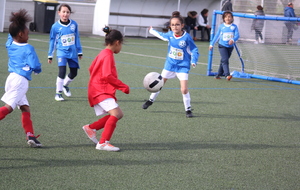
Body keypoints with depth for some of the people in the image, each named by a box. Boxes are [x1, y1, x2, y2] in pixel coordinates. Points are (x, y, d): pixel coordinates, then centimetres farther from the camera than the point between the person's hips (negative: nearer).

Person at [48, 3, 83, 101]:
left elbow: (77, 38, 10)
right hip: (62, 52, -3)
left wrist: (79, 52, 14)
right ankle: (58, 93, -3)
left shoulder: (74, 24, -2)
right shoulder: (55, 26, -6)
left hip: (72, 53, 3)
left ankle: (65, 85, 42)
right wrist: (50, 55, 8)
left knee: (73, 73, 12)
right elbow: (52, 41, 5)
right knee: (62, 72, -18)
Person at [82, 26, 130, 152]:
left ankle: (91, 128, 12)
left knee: (118, 114, 9)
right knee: (115, 113, -23)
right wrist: (123, 86, -16)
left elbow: (91, 69, 27)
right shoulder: (108, 55, -14)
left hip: (98, 90, 10)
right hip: (101, 91, -10)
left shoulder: (102, 54, 17)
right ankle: (103, 143, -26)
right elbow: (107, 76, -22)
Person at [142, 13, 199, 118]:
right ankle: (151, 100, 40)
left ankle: (188, 109, 3)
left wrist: (193, 61, -26)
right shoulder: (170, 35, -6)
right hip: (170, 64, 4)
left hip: (182, 66, -4)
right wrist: (152, 30, 34)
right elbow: (161, 35, 18)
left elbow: (194, 50, -10)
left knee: (184, 89, -15)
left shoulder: (187, 37, -18)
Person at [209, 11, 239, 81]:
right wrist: (212, 44, 13)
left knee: (223, 61, 11)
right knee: (225, 60, -17)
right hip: (222, 46, -2)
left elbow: (237, 35, -7)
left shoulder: (234, 26, 1)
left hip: (230, 46, 2)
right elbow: (217, 36, 11)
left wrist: (233, 40, -29)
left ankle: (219, 74, 22)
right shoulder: (221, 26, 2)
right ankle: (227, 75, -26)